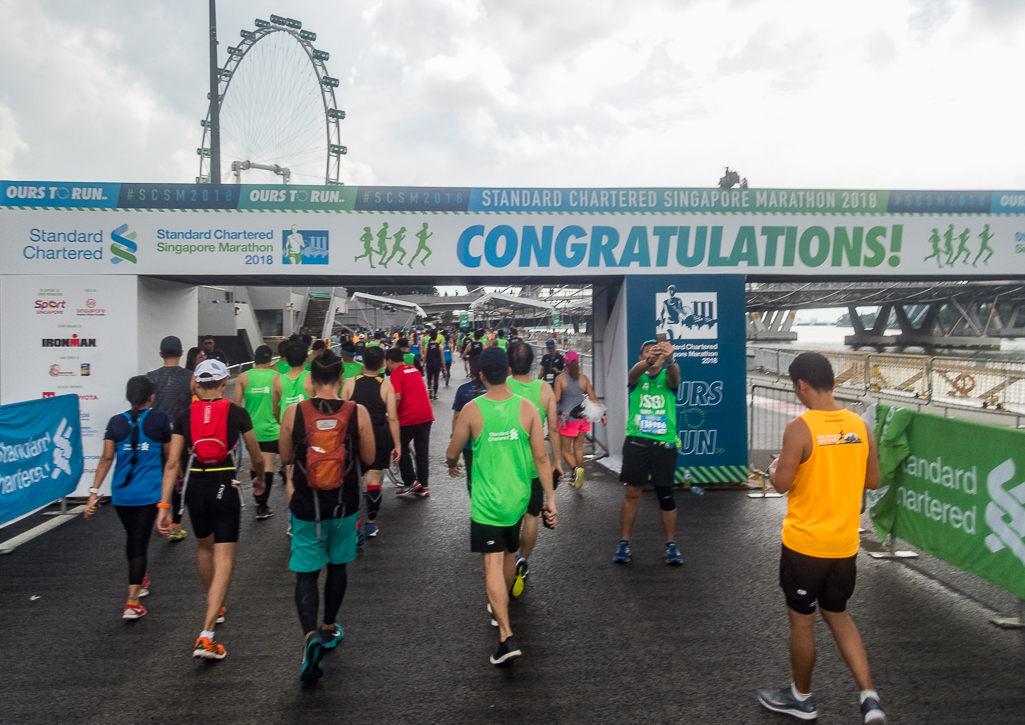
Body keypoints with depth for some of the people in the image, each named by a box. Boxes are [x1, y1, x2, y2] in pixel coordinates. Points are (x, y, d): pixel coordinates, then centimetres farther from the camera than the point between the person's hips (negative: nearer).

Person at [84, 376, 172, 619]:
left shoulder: (116, 422, 2)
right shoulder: (160, 419, -5)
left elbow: (107, 458, -5)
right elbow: (169, 453, 4)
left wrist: (94, 492, -4)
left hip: (121, 494, 3)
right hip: (148, 494, -3)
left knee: (133, 538, 22)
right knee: (140, 542, -1)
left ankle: (140, 580, 42)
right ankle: (132, 602, -7)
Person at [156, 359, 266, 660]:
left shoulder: (185, 416, 2)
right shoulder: (237, 413, -4)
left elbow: (172, 463, -3)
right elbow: (257, 458, 4)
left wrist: (164, 505, 0)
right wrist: (259, 480, 24)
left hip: (195, 486, 4)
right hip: (225, 487, -3)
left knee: (204, 548, 27)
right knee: (224, 561, 0)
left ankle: (215, 608, 46)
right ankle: (206, 635, -10)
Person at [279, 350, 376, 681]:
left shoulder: (293, 412, -11)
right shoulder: (357, 413, -12)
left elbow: (286, 457, 2)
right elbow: (369, 458, -2)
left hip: (306, 506, -1)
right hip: (344, 505, 1)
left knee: (306, 573, 7)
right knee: (337, 565, 21)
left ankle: (310, 635, -12)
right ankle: (329, 628, 36)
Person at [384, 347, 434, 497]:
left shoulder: (396, 374, -6)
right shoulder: (414, 370, 16)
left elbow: (397, 397, -17)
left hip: (409, 417, -7)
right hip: (426, 414, 7)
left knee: (401, 449, 10)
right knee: (422, 451, 12)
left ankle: (410, 482, 9)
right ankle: (423, 486, 15)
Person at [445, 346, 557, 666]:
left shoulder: (472, 409, -12)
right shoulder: (527, 408, -7)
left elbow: (452, 453, -2)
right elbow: (541, 457, -6)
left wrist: (452, 466, 22)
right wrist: (550, 498, 0)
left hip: (487, 500, -3)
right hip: (518, 496, 4)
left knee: (493, 563, -2)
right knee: (509, 552, 23)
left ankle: (506, 636, -11)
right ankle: (499, 607, 45)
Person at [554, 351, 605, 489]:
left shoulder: (560, 378, -9)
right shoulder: (584, 379, 0)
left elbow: (556, 398, -15)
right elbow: (593, 398, 0)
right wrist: (602, 414, 6)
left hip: (568, 419, -4)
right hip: (583, 417, 4)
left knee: (565, 449, 7)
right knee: (578, 448, 16)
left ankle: (576, 469, -19)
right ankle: (577, 478, 24)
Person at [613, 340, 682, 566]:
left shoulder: (667, 377, 7)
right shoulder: (637, 377, 7)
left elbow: (674, 376, -18)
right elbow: (634, 373, -18)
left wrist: (669, 360, -42)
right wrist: (647, 362, -41)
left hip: (664, 443, 0)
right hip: (636, 441, 0)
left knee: (666, 495, 5)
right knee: (631, 492, 1)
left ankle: (671, 544, 20)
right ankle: (624, 543, 13)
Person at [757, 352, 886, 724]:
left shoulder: (800, 428, -19)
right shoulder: (860, 426, -1)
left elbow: (782, 483, -18)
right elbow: (872, 481, 8)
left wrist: (773, 467, 3)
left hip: (805, 543, -6)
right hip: (845, 544, 6)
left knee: (801, 620, 13)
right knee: (838, 615, 24)